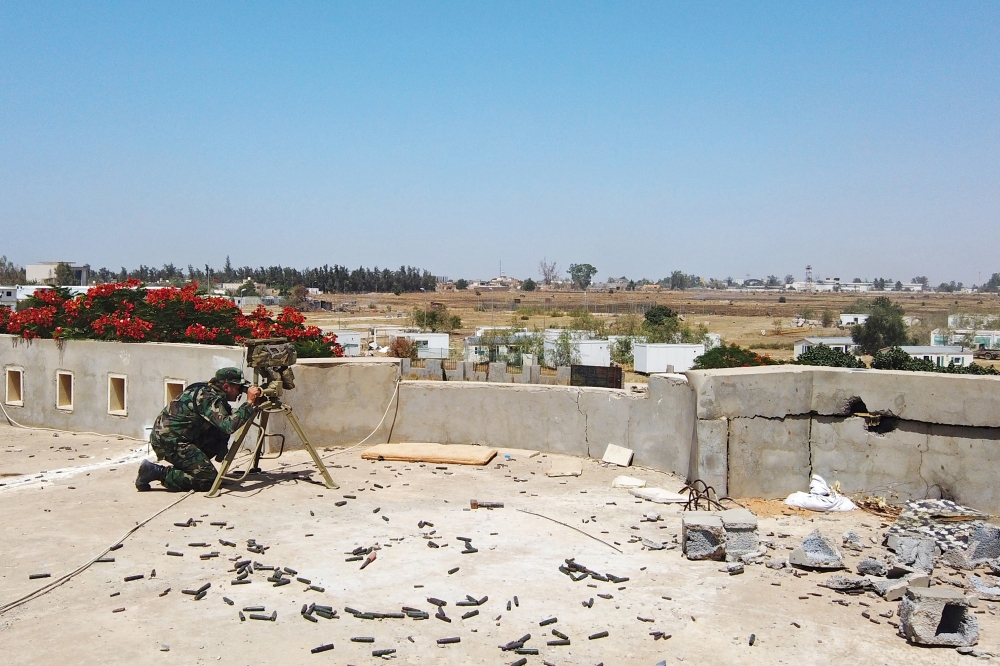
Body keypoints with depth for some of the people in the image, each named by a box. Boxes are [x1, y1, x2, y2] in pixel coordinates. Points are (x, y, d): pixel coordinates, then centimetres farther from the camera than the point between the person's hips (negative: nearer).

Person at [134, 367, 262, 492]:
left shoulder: (206, 389, 10)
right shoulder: (209, 397, -18)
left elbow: (225, 418, 17)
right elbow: (229, 425, -30)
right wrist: (249, 403, -22)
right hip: (169, 441, -10)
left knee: (221, 436, 8)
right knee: (209, 479, -10)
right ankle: (158, 472, -9)